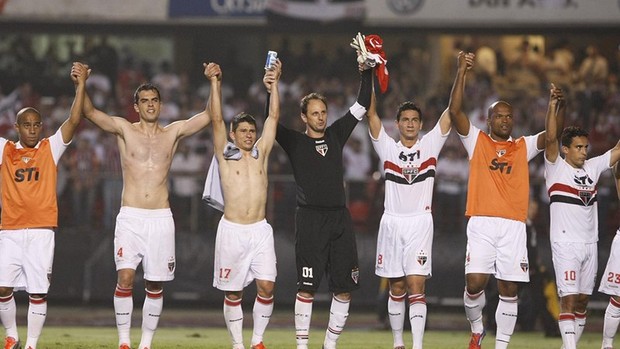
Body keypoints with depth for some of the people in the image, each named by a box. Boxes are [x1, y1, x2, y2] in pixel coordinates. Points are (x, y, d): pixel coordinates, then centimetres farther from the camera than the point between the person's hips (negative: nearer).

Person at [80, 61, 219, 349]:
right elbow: (90, 112, -7)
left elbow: (211, 114, 7)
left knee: (155, 285, 4)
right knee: (125, 277, -15)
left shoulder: (173, 132, 10)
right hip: (130, 217, -2)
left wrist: (213, 82, -7)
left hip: (161, 219, 2)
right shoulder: (124, 129, 5)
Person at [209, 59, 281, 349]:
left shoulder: (261, 153, 10)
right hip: (232, 230, -2)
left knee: (266, 286, -8)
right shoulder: (225, 155, 4)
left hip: (260, 230, 2)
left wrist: (274, 85, -3)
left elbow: (273, 117, 5)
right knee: (233, 292, 3)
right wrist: (216, 85, -10)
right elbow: (216, 120, -5)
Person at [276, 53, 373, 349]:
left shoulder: (336, 135, 15)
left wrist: (367, 72, 7)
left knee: (344, 288, 2)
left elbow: (361, 107, 15)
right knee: (306, 288, -6)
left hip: (340, 217, 4)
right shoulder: (295, 142, 5)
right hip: (310, 218, -4)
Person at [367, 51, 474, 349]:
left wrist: (461, 74, -11)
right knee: (397, 288, 9)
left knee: (416, 286, -10)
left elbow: (452, 111, 0)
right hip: (392, 222, 1)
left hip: (420, 223, -1)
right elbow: (371, 113, -2)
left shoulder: (430, 145, 6)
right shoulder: (388, 148, 6)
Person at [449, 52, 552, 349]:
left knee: (509, 290, 0)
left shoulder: (523, 147, 15)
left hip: (513, 225, 2)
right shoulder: (477, 141, 10)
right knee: (474, 283, -11)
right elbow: (454, 112, -1)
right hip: (481, 224, -2)